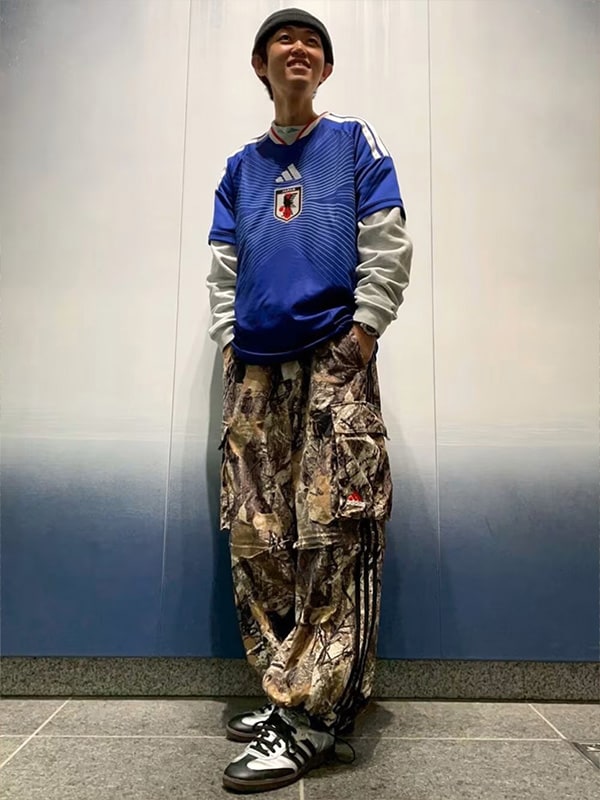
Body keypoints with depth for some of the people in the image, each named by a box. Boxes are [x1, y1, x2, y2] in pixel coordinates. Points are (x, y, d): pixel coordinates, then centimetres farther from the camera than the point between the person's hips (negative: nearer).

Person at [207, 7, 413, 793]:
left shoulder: (354, 143, 13)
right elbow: (223, 266, 18)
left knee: (333, 531, -11)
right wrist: (229, 343, 5)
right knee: (256, 535, 2)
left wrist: (362, 334, -8)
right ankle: (288, 688, 15)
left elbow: (387, 247, 2)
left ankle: (312, 715, -3)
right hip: (255, 367, 5)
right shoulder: (242, 167, 22)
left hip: (334, 359, -4)